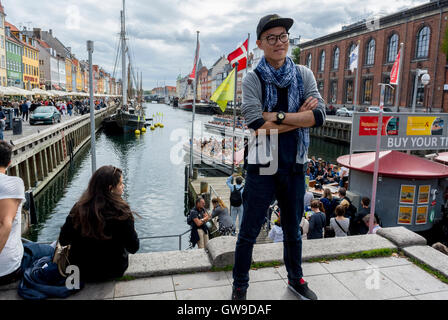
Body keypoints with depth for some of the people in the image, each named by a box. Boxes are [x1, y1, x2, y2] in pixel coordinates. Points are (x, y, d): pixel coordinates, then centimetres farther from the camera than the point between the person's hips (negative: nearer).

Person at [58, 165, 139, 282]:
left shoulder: (79, 208, -15)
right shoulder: (121, 211, -23)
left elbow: (63, 241, -4)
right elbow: (133, 248, -15)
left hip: (81, 272, 3)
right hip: (113, 272, -2)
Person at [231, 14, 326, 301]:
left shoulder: (304, 75, 2)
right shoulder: (253, 79, -7)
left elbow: (319, 115, -13)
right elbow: (257, 124, -22)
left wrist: (278, 116, -19)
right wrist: (299, 117, -15)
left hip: (294, 166, 4)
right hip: (262, 166, -3)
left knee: (293, 229, 21)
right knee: (249, 232, 9)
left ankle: (296, 279, 44)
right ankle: (240, 287, 30)